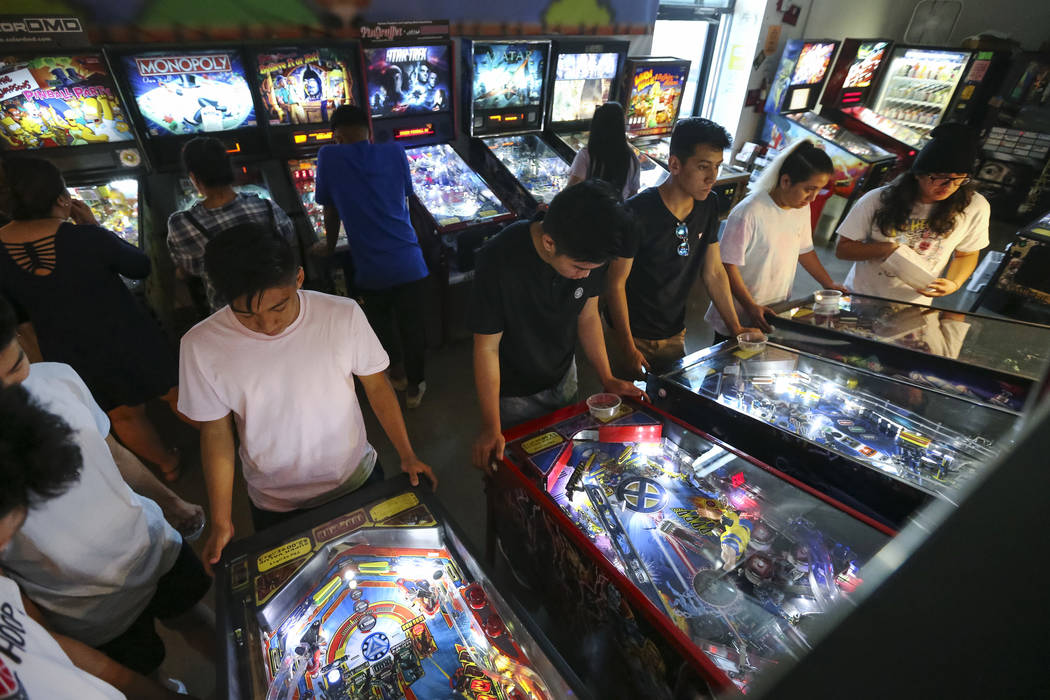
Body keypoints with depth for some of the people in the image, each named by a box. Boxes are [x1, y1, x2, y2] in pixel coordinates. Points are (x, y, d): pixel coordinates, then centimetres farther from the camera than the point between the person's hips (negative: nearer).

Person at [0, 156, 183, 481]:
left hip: (69, 355, 4)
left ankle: (167, 463, 41)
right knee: (175, 392, 20)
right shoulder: (87, 238, -23)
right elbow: (141, 267, -6)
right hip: (127, 339, -3)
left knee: (123, 414, 22)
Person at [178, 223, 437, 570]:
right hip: (277, 506, 0)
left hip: (358, 479, 1)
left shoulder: (344, 315, -21)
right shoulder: (201, 346, -18)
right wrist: (221, 522, -4)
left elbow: (376, 386, -8)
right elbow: (216, 433, -8)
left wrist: (407, 455, -9)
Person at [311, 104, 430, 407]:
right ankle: (414, 387, 30)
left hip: (371, 268, -1)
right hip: (409, 260, 1)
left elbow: (331, 211, 6)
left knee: (381, 322, 24)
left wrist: (330, 246, 24)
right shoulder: (395, 151, 4)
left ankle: (397, 373, 42)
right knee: (412, 326, 15)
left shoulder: (328, 156, -1)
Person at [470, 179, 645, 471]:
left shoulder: (586, 252, -19)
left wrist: (607, 379, -5)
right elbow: (487, 347, -25)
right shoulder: (499, 260, -34)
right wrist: (491, 429, -21)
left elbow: (588, 316, -3)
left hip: (563, 379, 5)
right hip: (512, 393, -4)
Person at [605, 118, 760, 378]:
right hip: (634, 335, -6)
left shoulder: (708, 206, -2)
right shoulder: (637, 213, -22)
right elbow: (616, 283, -18)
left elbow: (714, 272, 5)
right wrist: (628, 348, -18)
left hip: (675, 334, 6)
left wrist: (736, 328, 4)